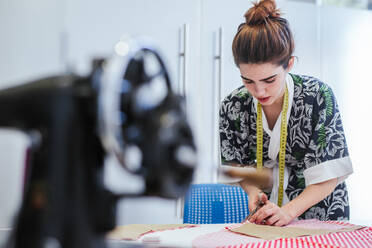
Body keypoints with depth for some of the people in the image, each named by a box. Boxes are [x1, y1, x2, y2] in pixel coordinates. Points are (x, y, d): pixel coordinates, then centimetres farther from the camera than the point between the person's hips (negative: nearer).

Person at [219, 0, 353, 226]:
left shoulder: (319, 96, -16)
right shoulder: (233, 106, -9)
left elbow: (328, 176, -15)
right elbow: (237, 164, 6)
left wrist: (288, 211, -27)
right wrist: (253, 189, -14)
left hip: (320, 212, -1)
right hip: (268, 210, 2)